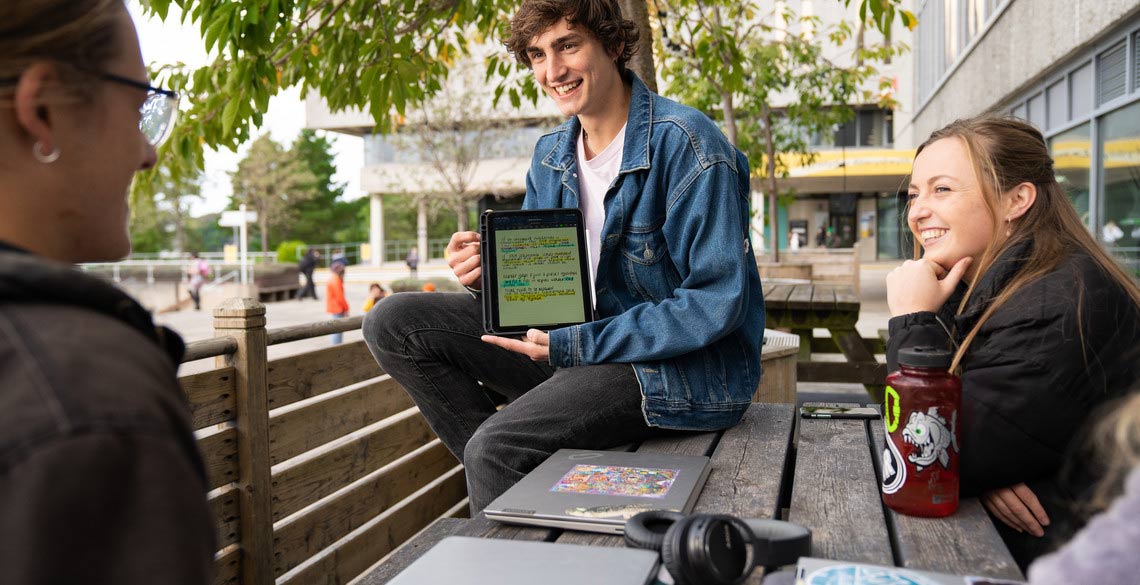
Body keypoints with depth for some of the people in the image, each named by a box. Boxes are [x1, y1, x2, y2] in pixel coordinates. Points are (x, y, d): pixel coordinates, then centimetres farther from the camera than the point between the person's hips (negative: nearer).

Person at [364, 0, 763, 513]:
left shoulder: (687, 144, -16)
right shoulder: (550, 155, 7)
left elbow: (717, 303, -20)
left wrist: (573, 346, -23)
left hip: (684, 368, -7)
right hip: (577, 345, 8)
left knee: (494, 448, -29)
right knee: (393, 322, 0)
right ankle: (519, 479, -3)